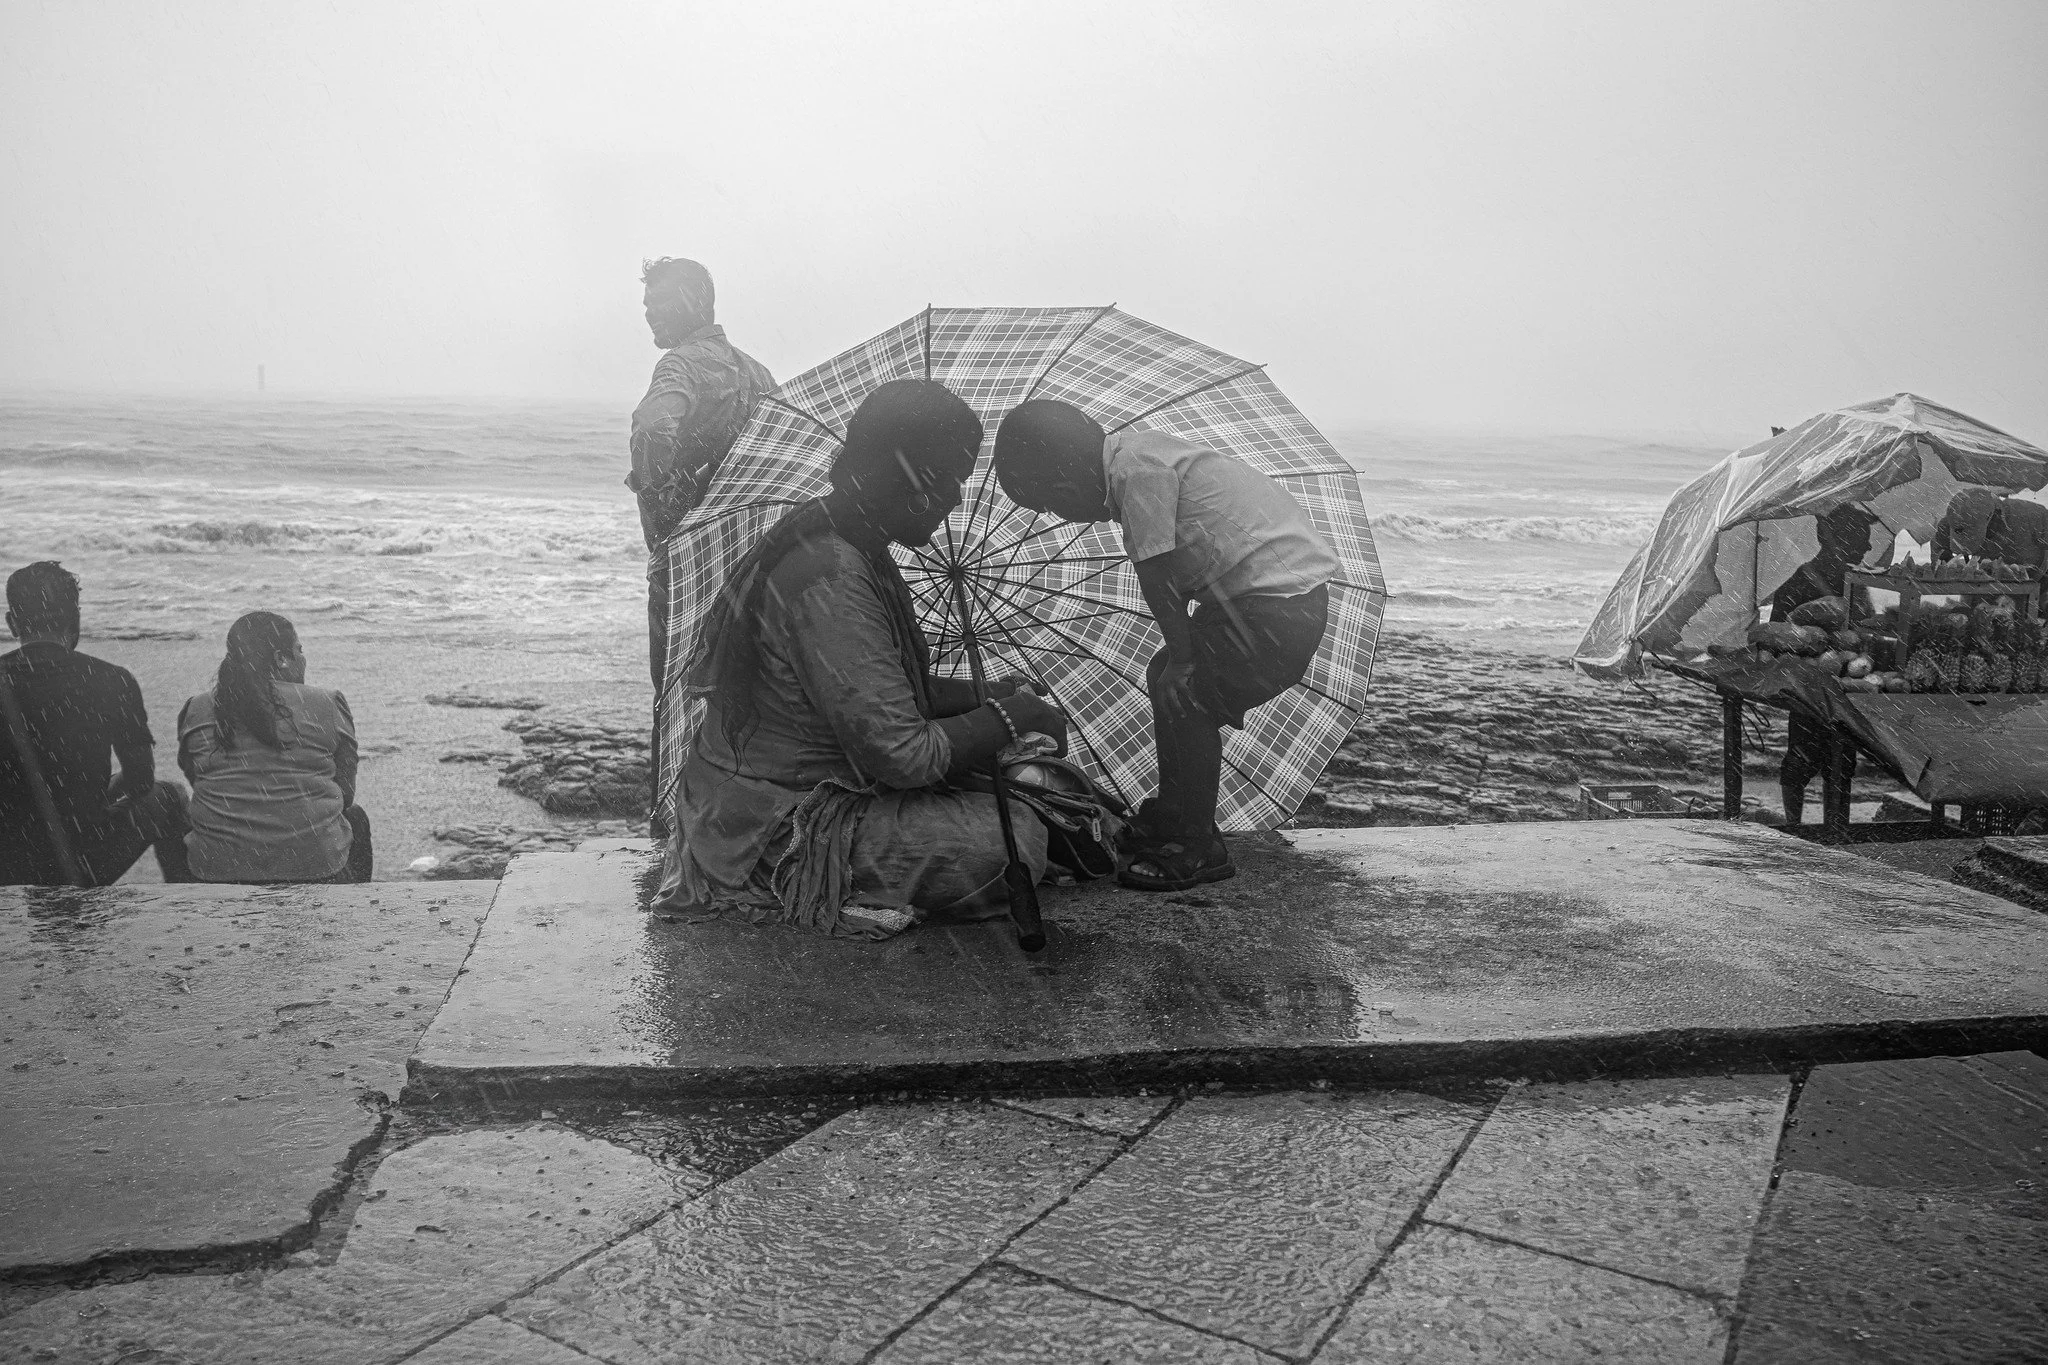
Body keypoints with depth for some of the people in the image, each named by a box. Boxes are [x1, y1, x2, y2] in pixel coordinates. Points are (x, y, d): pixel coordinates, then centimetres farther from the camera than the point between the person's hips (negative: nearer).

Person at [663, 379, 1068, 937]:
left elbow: (891, 692, 16)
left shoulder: (835, 541, 7)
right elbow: (900, 756, -27)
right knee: (1014, 840, -17)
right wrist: (1008, 717, -13)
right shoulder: (829, 577, -26)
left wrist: (981, 696, 3)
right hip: (774, 839, -10)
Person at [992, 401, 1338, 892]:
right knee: (1167, 681, 15)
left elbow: (1159, 575, -17)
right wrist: (1177, 659, 9)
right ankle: (1172, 820, 27)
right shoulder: (1138, 453, 13)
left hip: (1278, 603, -10)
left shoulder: (1135, 468, -17)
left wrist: (1182, 658, -7)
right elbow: (1166, 574, 14)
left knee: (1183, 699, -9)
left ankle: (1199, 850, 3)